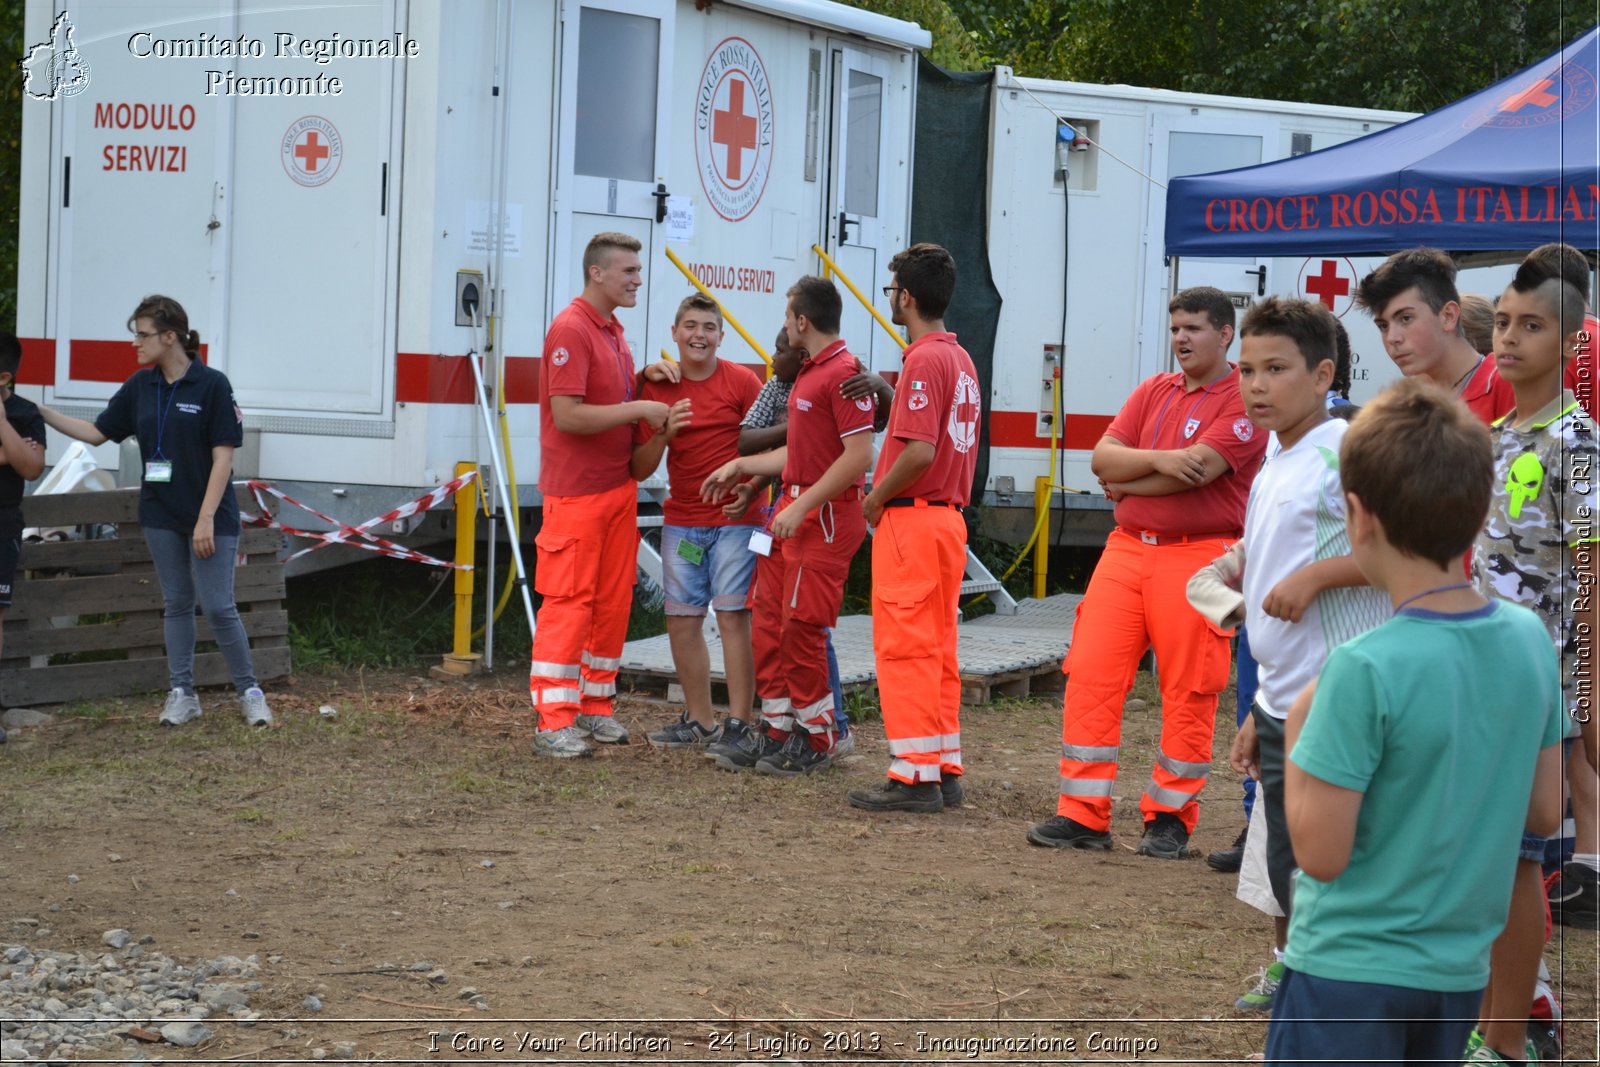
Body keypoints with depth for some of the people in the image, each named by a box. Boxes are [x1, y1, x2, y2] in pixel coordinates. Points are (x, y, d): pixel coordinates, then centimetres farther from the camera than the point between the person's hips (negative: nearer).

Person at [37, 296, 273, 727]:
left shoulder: (211, 385, -12)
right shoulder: (140, 387, 5)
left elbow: (223, 456, -13)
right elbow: (97, 432, 12)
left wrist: (206, 519, -18)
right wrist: (39, 411, 3)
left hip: (210, 518, -5)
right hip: (161, 515, 5)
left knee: (218, 608, -6)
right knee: (176, 605, 10)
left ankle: (249, 691, 9)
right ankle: (181, 695, 18)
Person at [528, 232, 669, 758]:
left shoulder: (613, 330, 14)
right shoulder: (571, 330, -15)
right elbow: (568, 415, -22)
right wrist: (638, 409, -17)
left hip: (618, 487, 9)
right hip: (576, 492, -9)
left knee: (613, 600, 11)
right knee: (568, 602, -7)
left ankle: (596, 706, 20)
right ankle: (553, 722, -5)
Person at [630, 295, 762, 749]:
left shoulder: (741, 381, -4)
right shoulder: (656, 388, 5)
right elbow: (639, 470, 4)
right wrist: (663, 432, -13)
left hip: (734, 519, -4)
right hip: (681, 520, 4)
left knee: (733, 617, -7)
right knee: (682, 620, 6)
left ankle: (738, 725, -4)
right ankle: (700, 721, 18)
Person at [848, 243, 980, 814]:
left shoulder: (924, 360, -15)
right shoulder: (960, 359, 15)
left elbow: (919, 450, -23)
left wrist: (876, 498, -10)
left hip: (910, 517, -10)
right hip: (950, 516, 10)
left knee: (905, 648, -5)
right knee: (938, 649, 13)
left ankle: (914, 776, -5)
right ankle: (945, 771, 17)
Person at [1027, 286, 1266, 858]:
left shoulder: (1244, 401, -4)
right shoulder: (1153, 391, 16)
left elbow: (1197, 469, -16)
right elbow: (1103, 457, 6)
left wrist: (1125, 484, -2)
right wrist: (1157, 459, -14)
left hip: (1197, 558, -6)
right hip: (1127, 548, 6)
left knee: (1188, 693, 0)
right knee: (1090, 675, -1)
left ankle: (1170, 817, 12)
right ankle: (1082, 814, 3)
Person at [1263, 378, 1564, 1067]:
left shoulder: (1366, 669, -22)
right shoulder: (1531, 639, -2)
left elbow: (1321, 852, -18)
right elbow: (1544, 813, 7)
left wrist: (1296, 735, -4)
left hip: (1352, 971, -6)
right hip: (1461, 971, 7)